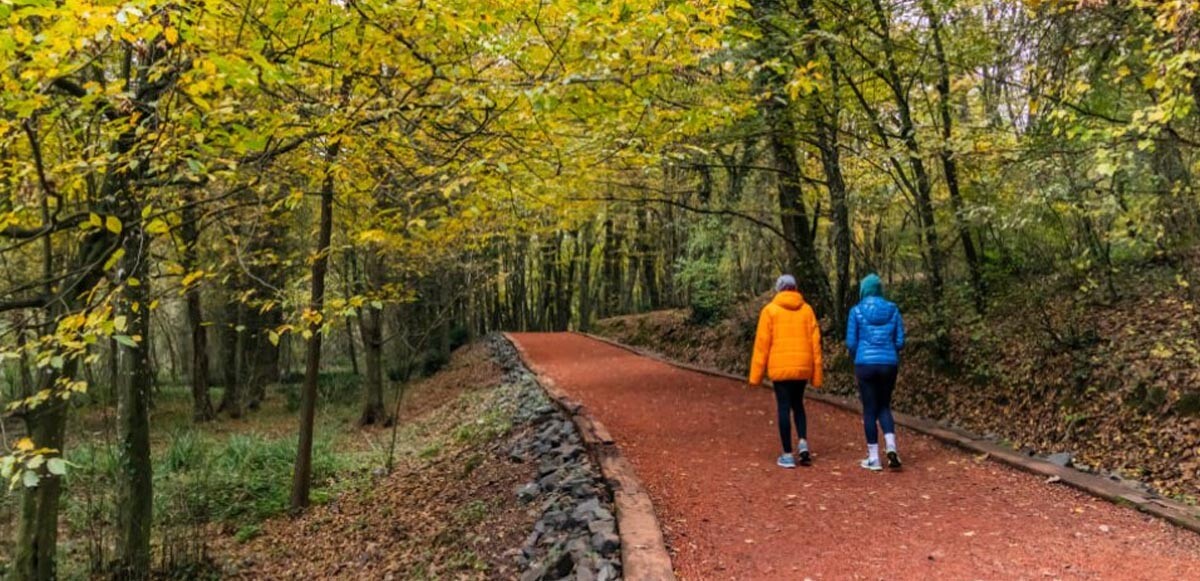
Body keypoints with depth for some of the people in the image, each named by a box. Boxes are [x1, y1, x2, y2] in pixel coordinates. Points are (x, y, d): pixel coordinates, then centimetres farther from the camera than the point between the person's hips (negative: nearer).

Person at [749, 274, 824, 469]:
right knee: (798, 404, 20)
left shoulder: (770, 310, -1)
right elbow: (815, 342, 5)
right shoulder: (806, 309, 7)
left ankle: (788, 455, 4)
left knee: (784, 407, 3)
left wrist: (756, 374, 1)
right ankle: (803, 442, 4)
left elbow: (762, 343, -3)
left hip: (780, 368, -3)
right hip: (803, 367, 3)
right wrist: (816, 373, 9)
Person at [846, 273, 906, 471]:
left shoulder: (857, 311, -4)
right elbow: (900, 342, 4)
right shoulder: (893, 310, 4)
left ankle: (873, 458, 9)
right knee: (884, 407, 18)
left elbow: (851, 342, -3)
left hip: (866, 364, -2)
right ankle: (891, 447, -3)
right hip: (889, 364, 3)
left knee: (869, 410, 6)